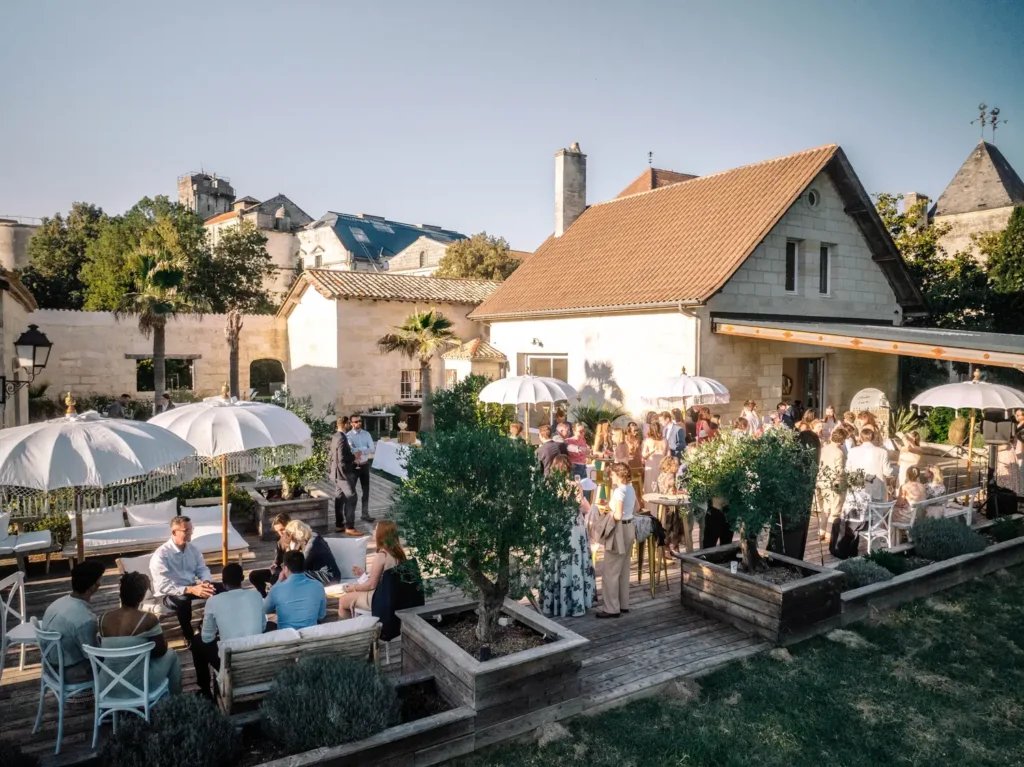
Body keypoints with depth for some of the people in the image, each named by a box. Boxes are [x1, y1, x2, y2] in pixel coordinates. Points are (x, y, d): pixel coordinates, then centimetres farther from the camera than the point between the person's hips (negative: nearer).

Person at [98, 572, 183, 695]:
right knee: (170, 654, 22)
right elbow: (161, 650, -6)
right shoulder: (148, 619, -17)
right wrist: (163, 640, 15)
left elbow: (105, 649, 13)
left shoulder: (104, 618, -3)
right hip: (138, 684, -5)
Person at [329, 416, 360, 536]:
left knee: (339, 499, 14)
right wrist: (354, 456, -11)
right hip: (343, 473, -10)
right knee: (351, 499, -6)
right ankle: (349, 527, -5)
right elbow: (342, 459, -25)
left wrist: (351, 457, 16)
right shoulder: (342, 439, -21)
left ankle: (339, 525, 19)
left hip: (337, 473, 10)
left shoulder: (335, 437, 9)